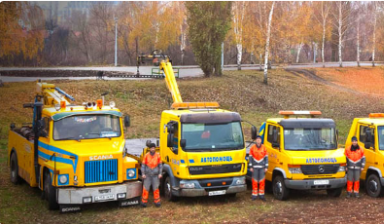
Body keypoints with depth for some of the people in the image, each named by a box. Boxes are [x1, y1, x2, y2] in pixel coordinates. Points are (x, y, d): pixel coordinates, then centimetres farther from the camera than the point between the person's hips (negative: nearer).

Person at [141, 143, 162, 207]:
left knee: (156, 188, 2)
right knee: (146, 188, -1)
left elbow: (160, 165, 5)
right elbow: (143, 165, 2)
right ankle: (144, 201, 7)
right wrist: (143, 174, -5)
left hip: (155, 175, 0)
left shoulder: (158, 155, 0)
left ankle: (157, 201, 12)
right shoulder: (146, 155, -1)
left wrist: (160, 173, -2)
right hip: (147, 175, 0)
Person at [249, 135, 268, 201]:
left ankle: (261, 194, 11)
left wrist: (266, 167, 2)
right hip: (255, 167, -1)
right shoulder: (252, 148, 1)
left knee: (262, 181, 2)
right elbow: (250, 157, 3)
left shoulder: (264, 148, 4)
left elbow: (266, 158, 7)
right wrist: (251, 166, -2)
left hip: (262, 167, 1)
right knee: (255, 181, 1)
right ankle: (254, 194, 9)